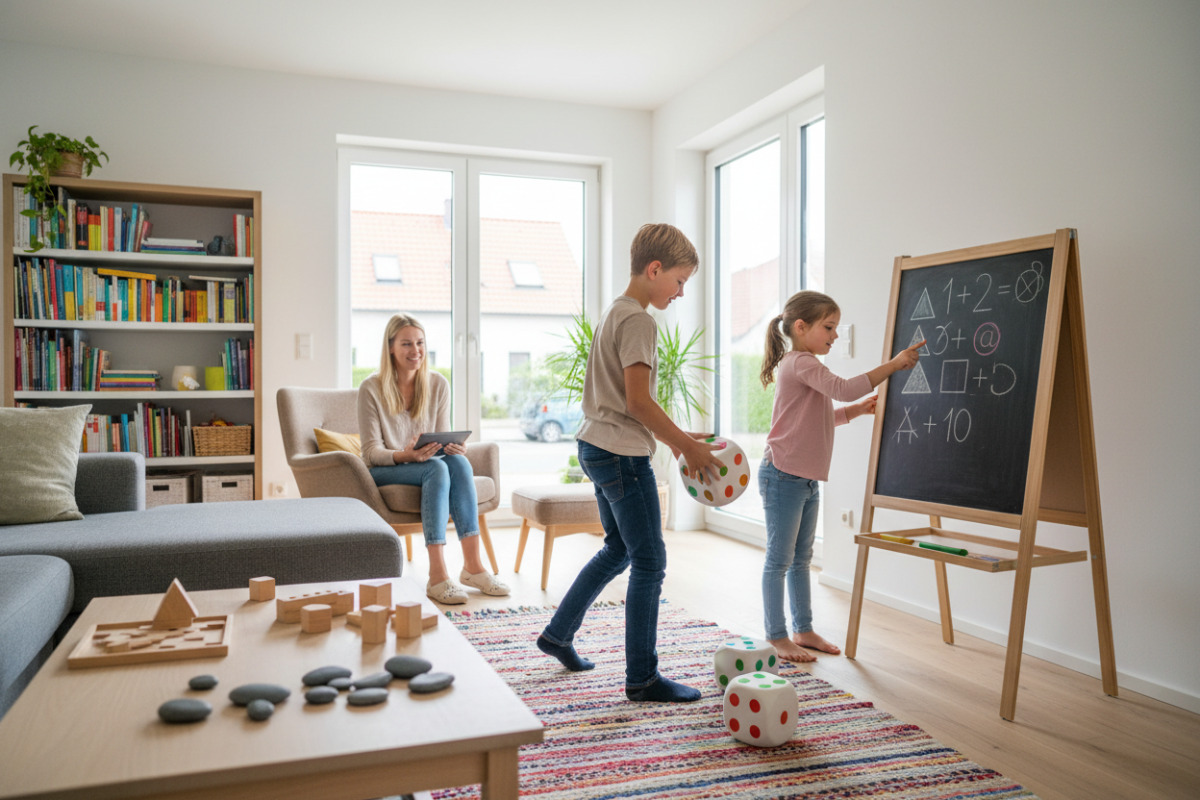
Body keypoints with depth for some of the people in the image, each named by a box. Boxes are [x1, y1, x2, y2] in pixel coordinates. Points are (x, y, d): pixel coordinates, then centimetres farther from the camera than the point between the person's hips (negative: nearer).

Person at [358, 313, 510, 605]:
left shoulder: (438, 385, 2)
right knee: (436, 469, -34)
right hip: (381, 472, -4)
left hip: (424, 464, 4)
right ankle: (437, 577, -39)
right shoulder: (371, 389, -11)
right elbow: (372, 452, -12)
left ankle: (472, 565, -31)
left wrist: (454, 447, -21)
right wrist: (405, 455, -33)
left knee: (458, 461, -29)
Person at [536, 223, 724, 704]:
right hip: (622, 454, -10)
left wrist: (675, 438, 16)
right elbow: (638, 402, -20)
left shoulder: (614, 314, 16)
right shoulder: (638, 321, -15)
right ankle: (642, 679, 5)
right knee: (649, 562, -3)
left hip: (597, 448, 10)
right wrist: (687, 446, -12)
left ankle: (558, 634, 32)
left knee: (619, 550, 21)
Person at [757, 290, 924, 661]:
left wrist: (855, 410, 9)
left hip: (807, 478, 11)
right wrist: (893, 364, -22)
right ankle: (777, 636, 9)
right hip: (783, 477, -10)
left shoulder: (804, 366, 18)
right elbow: (843, 388, -27)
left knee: (801, 558, 16)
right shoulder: (801, 363, -15)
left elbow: (821, 417, 24)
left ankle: (803, 630, 26)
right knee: (779, 559, -1)